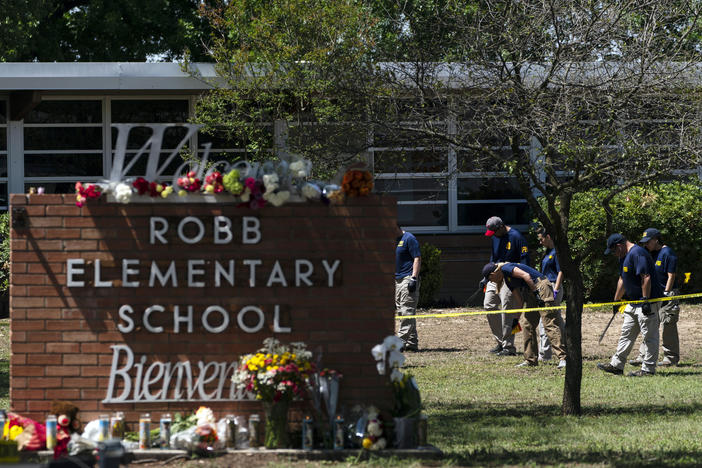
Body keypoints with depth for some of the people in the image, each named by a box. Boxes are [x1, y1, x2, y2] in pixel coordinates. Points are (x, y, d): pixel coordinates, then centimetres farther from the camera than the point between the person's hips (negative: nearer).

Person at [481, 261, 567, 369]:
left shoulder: (505, 268, -6)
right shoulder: (507, 280, 22)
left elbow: (526, 276, -18)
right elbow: (519, 300, 24)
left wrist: (536, 292, -19)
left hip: (541, 287, -10)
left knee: (549, 324, -16)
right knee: (527, 325, 12)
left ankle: (563, 358, -22)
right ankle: (531, 360, 18)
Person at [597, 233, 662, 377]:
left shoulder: (637, 253, -18)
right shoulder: (624, 257, 16)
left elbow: (646, 277, -24)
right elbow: (622, 280, 27)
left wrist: (645, 300, -26)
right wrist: (616, 301, 30)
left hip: (648, 301, -11)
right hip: (634, 303, 11)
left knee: (649, 336, -4)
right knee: (627, 335, 14)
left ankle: (648, 369, -2)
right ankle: (616, 365, 20)